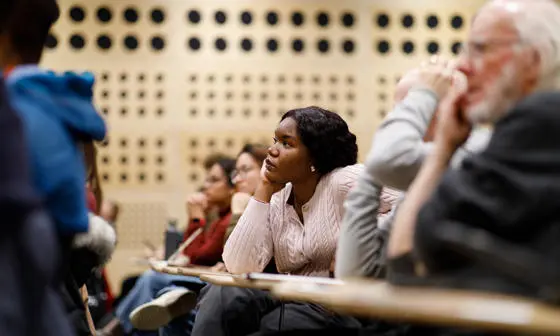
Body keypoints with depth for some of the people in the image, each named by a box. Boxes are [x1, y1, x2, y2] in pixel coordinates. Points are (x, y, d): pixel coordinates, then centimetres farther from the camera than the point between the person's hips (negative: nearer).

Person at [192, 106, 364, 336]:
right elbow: (239, 267, -6)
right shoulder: (276, 202, 7)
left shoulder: (345, 182, -8)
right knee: (223, 295, -22)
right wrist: (264, 191, -4)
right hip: (295, 304, 5)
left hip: (344, 310, -5)